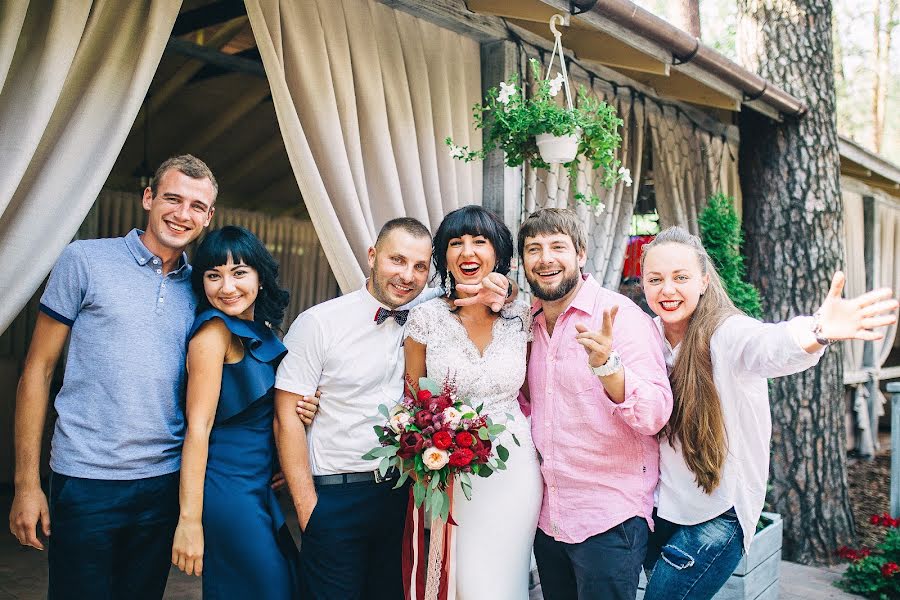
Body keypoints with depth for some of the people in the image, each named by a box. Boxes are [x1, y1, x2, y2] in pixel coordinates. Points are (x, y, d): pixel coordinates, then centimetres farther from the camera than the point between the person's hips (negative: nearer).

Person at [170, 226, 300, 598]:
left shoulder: (261, 332, 9)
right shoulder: (215, 329, -14)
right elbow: (198, 425, -18)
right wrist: (189, 519, -20)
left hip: (258, 487, 8)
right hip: (227, 492, -8)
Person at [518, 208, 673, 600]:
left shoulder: (620, 315, -14)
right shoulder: (527, 323, 4)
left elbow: (655, 415, -22)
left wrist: (606, 364, -39)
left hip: (610, 520, -6)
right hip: (546, 515, 6)